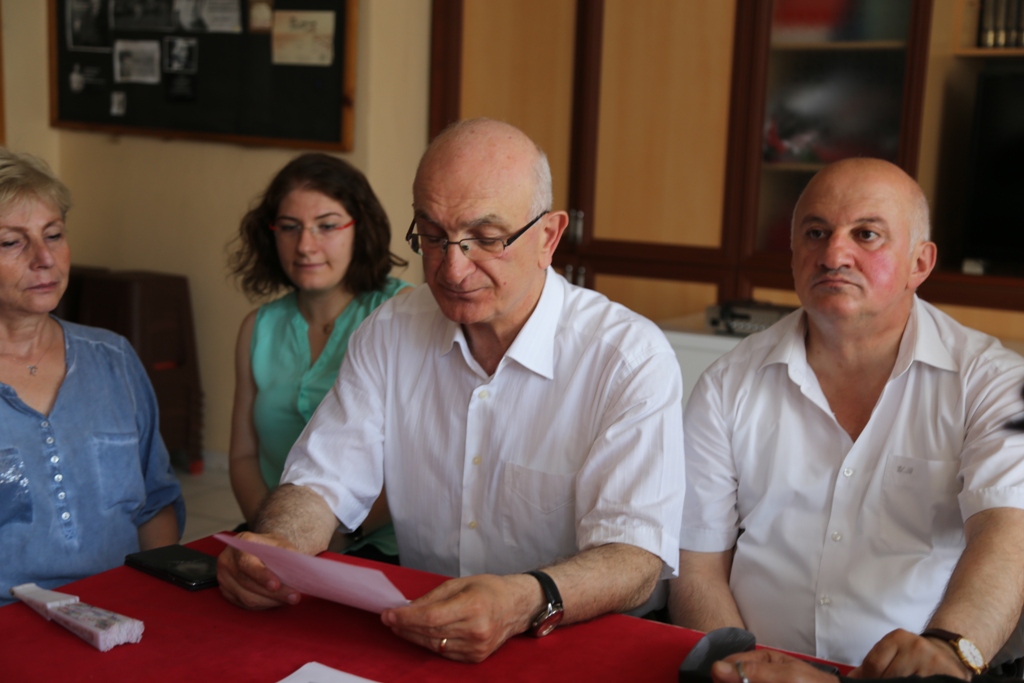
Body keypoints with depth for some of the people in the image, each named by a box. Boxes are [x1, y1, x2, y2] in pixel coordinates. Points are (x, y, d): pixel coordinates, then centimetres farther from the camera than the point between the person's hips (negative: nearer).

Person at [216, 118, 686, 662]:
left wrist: (527, 602, -40)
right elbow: (323, 479, 3)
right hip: (413, 640, 4)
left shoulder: (632, 359, -13)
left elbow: (635, 556, -21)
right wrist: (273, 547, -19)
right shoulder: (388, 333, 3)